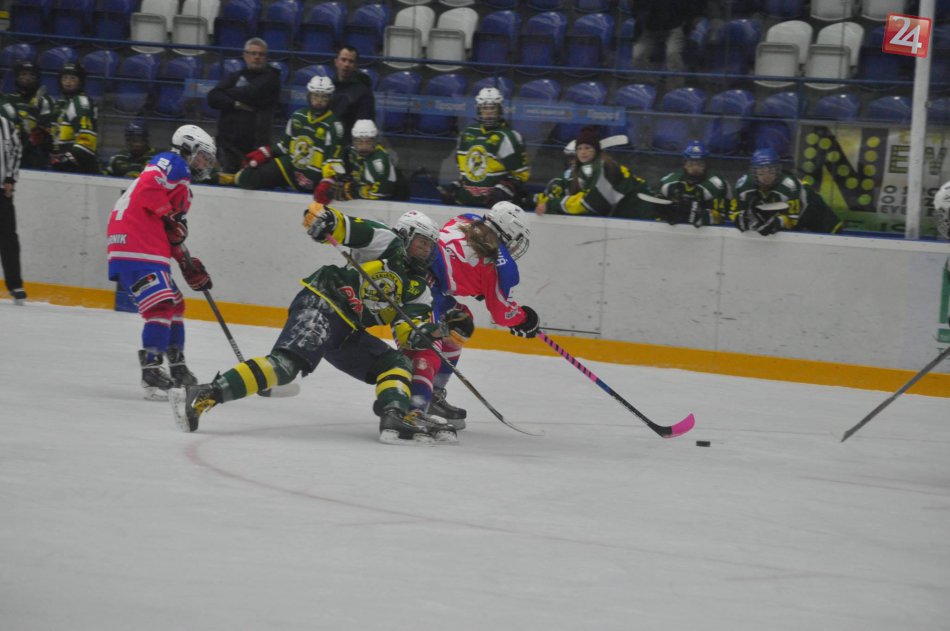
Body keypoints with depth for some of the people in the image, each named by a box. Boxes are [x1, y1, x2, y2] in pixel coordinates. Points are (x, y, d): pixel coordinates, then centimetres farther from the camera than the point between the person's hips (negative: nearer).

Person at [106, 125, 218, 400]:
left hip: (153, 251, 11)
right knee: (161, 305, -19)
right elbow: (149, 186, -22)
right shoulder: (172, 164, -2)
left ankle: (177, 369, 30)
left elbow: (173, 238, 29)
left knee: (174, 304, 20)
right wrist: (171, 217, -14)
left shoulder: (183, 185, 29)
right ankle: (152, 370, -21)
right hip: (134, 246, -11)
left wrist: (190, 266, 22)